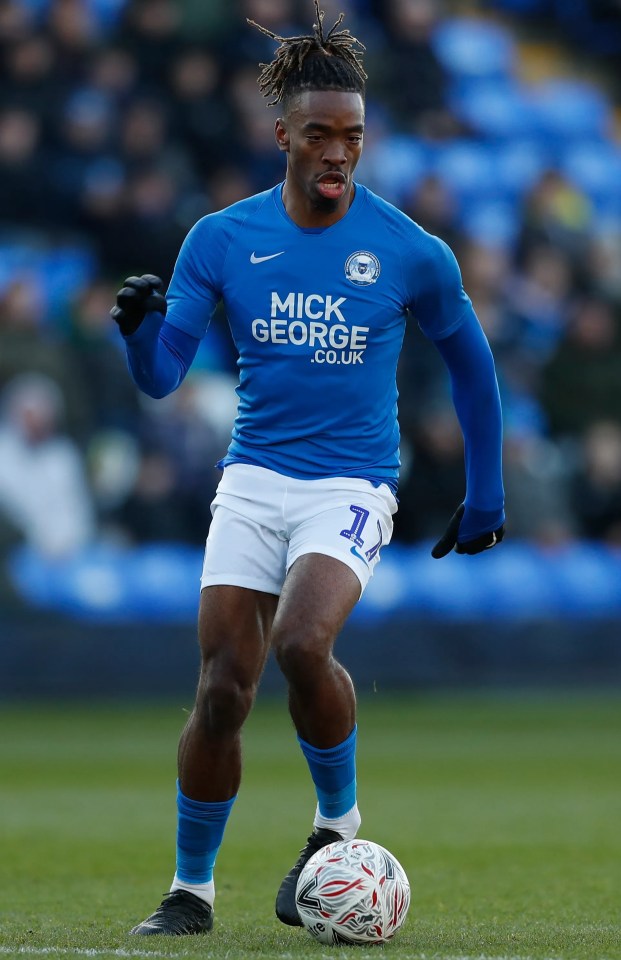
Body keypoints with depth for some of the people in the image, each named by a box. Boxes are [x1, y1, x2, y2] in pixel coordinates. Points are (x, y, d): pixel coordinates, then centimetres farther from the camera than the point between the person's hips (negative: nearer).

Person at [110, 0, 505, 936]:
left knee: (302, 642, -28)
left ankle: (339, 819, -3)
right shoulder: (221, 239, 1)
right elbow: (161, 377, 0)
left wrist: (485, 494, 14)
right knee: (222, 690, -5)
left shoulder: (411, 253, -3)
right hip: (253, 478, 2)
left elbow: (468, 359, 12)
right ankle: (191, 888, 13)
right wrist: (139, 326, -23)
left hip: (351, 487, -2)